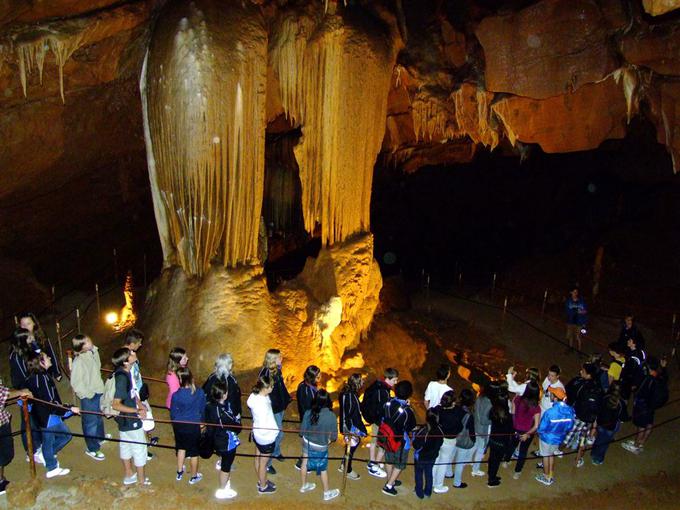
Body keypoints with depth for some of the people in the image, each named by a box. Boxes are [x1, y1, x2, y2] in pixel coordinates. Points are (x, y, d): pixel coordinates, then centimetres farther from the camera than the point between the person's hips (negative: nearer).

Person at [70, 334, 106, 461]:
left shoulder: (93, 352, -5)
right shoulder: (78, 362, -28)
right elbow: (76, 383, -24)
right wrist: (88, 394, -17)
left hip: (98, 391, 8)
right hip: (89, 396, -8)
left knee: (99, 416, 28)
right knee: (91, 421, 8)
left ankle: (100, 437, 51)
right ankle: (92, 448, 24)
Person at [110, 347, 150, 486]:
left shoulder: (125, 372, -5)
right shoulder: (122, 378, -31)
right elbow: (115, 404, -29)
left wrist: (139, 403, -1)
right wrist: (137, 411, -22)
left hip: (124, 419, 8)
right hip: (130, 420, -8)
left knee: (125, 445, 23)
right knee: (139, 448, 9)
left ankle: (129, 475, 41)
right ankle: (141, 480, 26)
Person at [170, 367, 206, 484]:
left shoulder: (176, 395, -22)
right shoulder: (200, 393, -19)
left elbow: (173, 413, -8)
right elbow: (203, 409, -4)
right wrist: (201, 421, 16)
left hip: (179, 425, 1)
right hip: (194, 426, -1)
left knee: (181, 447, 26)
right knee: (194, 451, 16)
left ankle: (179, 472, 41)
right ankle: (194, 477, 32)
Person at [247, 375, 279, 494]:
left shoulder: (254, 395, -13)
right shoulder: (262, 405, -38)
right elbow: (263, 426, -31)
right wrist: (274, 431, -13)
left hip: (257, 434, 8)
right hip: (266, 437, -8)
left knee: (258, 458, 26)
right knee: (263, 463, 15)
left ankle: (261, 481, 49)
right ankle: (263, 487, 37)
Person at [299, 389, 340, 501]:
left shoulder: (308, 413, -21)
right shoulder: (331, 416, -26)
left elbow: (302, 432, -10)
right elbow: (334, 437, -15)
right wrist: (328, 440, 8)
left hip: (307, 443, 3)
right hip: (321, 447, -2)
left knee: (304, 463, 24)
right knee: (323, 469, 18)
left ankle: (304, 486, 46)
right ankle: (327, 493, 36)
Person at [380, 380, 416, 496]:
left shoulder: (388, 403, -14)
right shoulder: (407, 410, -29)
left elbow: (383, 418, -1)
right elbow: (412, 426, -14)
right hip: (400, 440, -6)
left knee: (389, 460, 25)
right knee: (400, 464, 15)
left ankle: (390, 480, 44)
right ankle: (389, 486, 17)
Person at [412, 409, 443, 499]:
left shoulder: (422, 431, -35)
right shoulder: (440, 430, -19)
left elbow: (416, 445, -24)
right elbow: (439, 444, -3)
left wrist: (414, 437, -8)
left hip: (420, 457, -4)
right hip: (432, 457, 4)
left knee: (419, 474, 20)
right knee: (429, 473, 25)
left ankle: (419, 493, 34)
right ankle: (428, 492, 41)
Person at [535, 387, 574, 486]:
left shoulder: (550, 412, -36)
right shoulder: (570, 410, -19)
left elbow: (541, 428, -24)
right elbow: (570, 426, -4)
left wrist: (539, 431, -1)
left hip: (547, 438, -5)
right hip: (559, 438, 5)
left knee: (546, 456, 19)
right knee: (552, 455, 27)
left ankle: (546, 478, 36)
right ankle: (551, 475, 43)